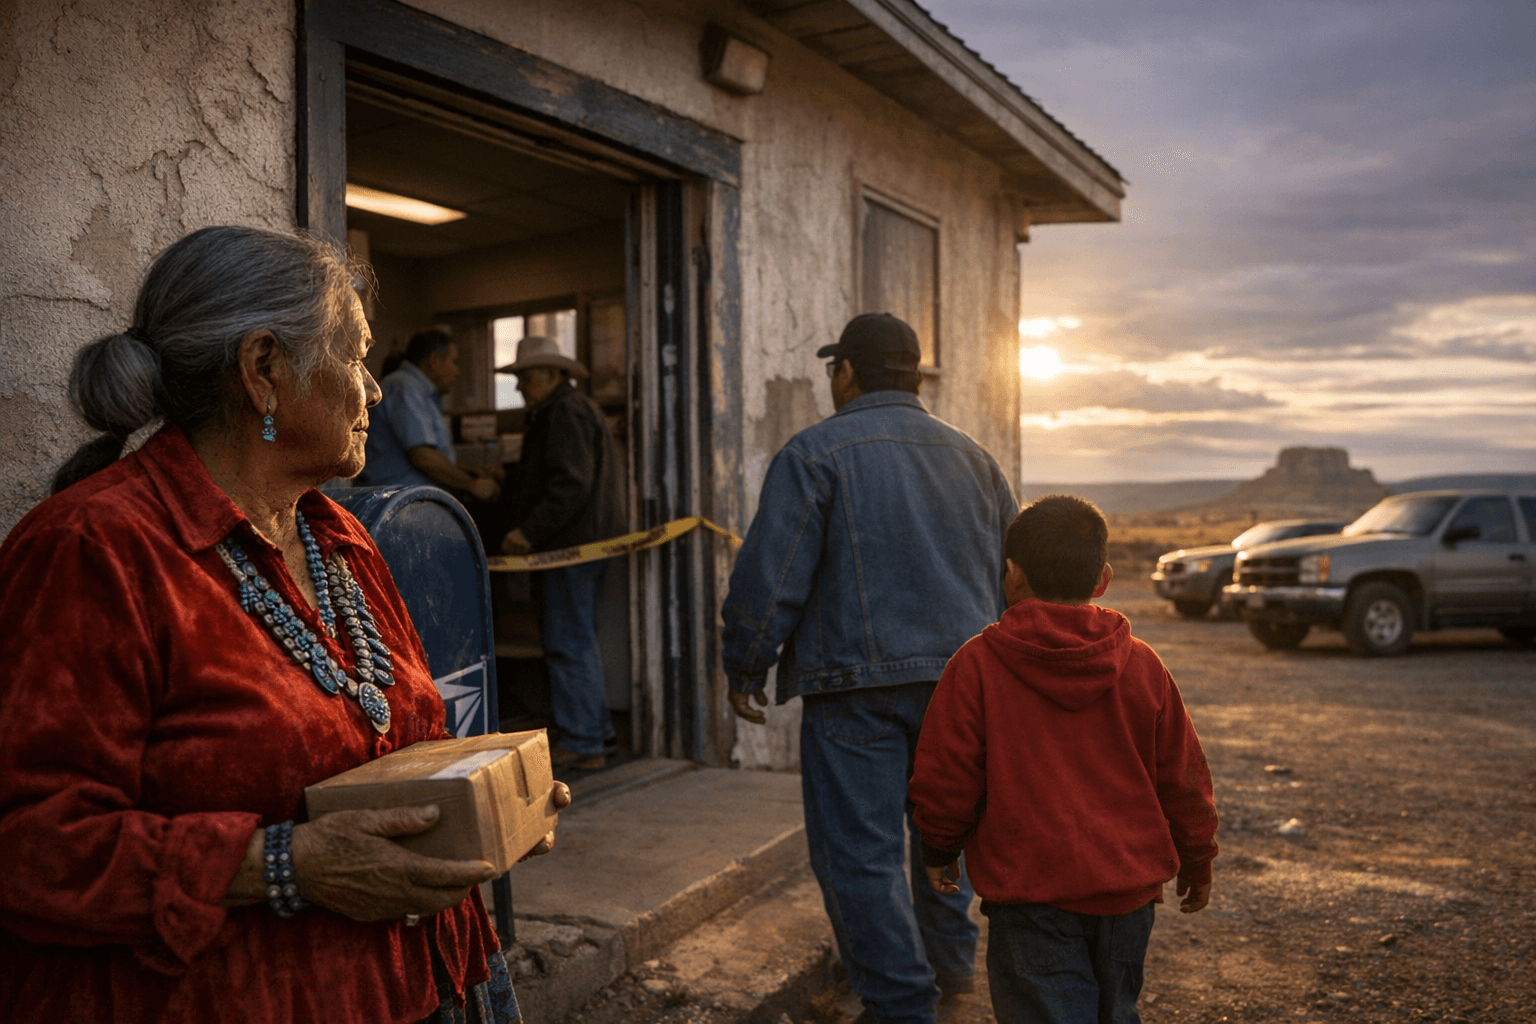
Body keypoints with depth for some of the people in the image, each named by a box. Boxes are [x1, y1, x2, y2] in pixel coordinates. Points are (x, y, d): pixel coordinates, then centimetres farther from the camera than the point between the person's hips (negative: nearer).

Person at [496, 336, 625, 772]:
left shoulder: (565, 414, -13)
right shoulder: (574, 410, 21)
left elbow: (571, 485, -23)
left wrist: (529, 530, -21)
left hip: (570, 546, -11)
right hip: (585, 542, 11)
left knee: (568, 644, -7)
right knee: (579, 641, 17)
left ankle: (581, 744, -2)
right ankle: (596, 732, 25)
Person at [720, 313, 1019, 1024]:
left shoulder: (815, 453, -7)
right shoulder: (973, 459, 12)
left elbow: (770, 578, -12)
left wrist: (745, 671, -1)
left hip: (857, 680, -6)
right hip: (961, 676, 7)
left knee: (860, 851, 3)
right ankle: (951, 959, 40)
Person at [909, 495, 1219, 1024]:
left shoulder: (977, 665, -11)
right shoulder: (1142, 665, 0)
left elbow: (945, 776, -8)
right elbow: (1182, 777, 7)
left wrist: (939, 847, 11)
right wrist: (1196, 860, 22)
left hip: (1031, 896, -4)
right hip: (1129, 887, 5)